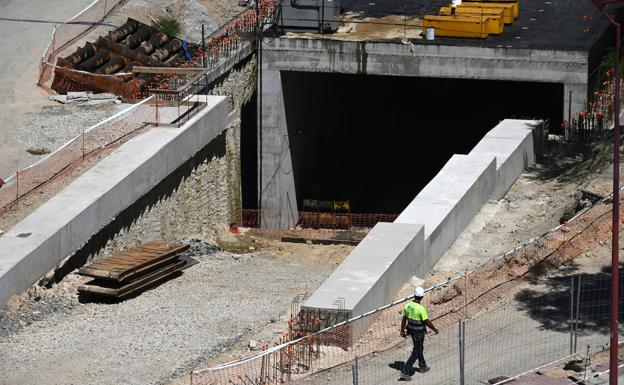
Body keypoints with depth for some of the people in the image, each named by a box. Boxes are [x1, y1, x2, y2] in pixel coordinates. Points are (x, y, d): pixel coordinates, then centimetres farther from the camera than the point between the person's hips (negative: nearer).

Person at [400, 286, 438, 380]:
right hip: (419, 332, -7)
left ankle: (423, 366, 43)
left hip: (411, 330, 7)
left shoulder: (408, 305, -6)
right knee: (416, 352, 3)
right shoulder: (421, 309, -27)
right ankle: (405, 371, -3)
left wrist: (402, 331, 14)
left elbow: (404, 319, 3)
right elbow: (427, 322, -22)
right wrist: (435, 330, -6)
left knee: (419, 348, 26)